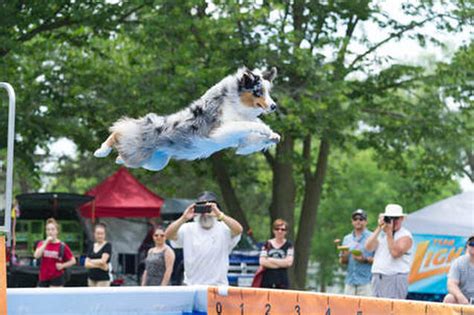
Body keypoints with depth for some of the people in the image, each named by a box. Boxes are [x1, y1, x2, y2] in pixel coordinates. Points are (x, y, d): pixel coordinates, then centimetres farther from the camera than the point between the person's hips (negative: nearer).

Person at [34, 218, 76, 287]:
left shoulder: (62, 246, -4)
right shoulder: (42, 244, 4)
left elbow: (73, 261, 3)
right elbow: (36, 256, -15)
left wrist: (62, 265, -13)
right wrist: (46, 242, -17)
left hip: (56, 278, -4)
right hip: (43, 279, 4)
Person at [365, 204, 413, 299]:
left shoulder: (405, 236, -2)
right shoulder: (380, 233, 17)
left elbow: (395, 253, -17)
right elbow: (369, 247, 0)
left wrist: (389, 232, -13)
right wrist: (379, 228, -3)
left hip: (395, 279, -6)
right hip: (377, 278, 6)